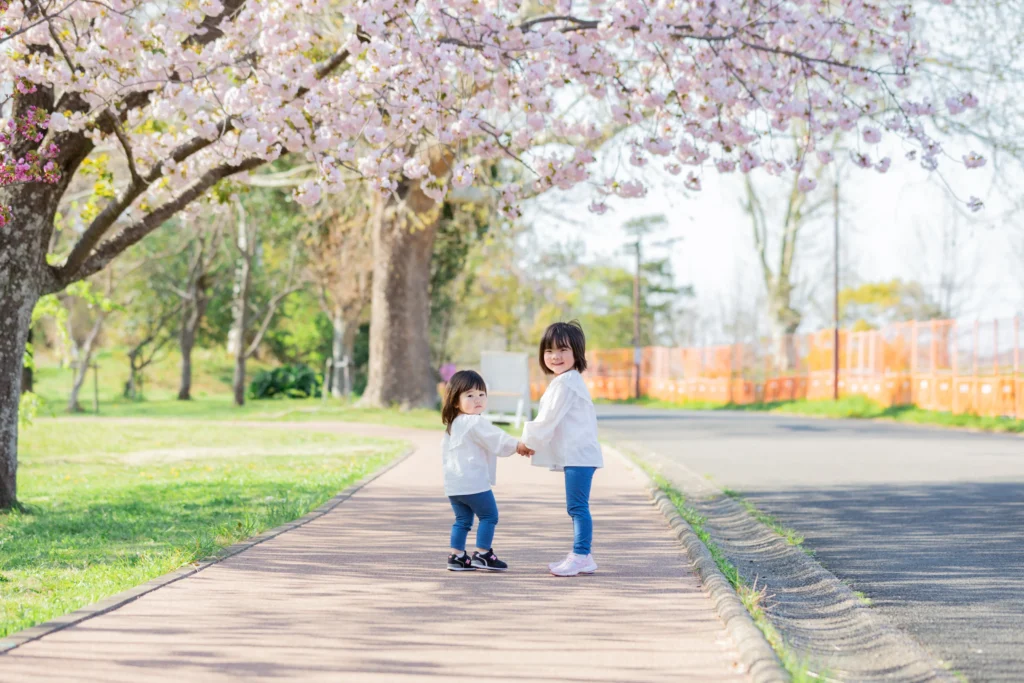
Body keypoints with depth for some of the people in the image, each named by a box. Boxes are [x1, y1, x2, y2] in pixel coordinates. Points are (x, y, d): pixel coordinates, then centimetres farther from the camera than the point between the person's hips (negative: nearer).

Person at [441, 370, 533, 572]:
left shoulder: (453, 425, 17)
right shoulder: (476, 423, -14)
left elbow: (445, 452, 25)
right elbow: (497, 440, -17)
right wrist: (518, 446, -7)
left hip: (454, 484, 9)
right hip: (474, 482, -9)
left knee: (463, 519, 14)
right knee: (489, 515, 1)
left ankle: (456, 556, 11)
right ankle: (482, 554, 0)